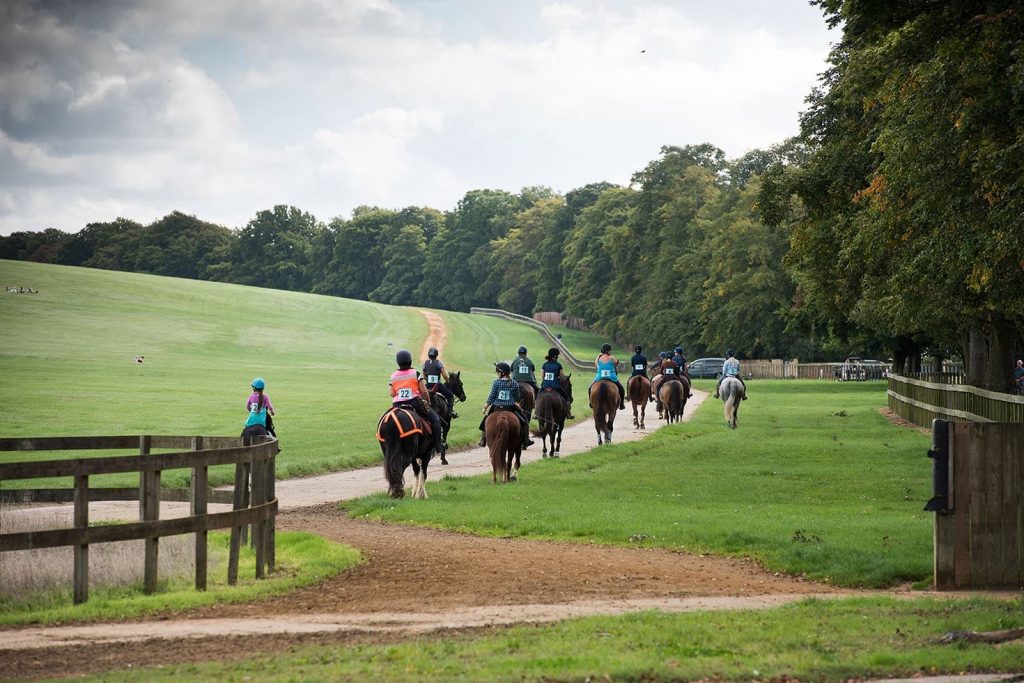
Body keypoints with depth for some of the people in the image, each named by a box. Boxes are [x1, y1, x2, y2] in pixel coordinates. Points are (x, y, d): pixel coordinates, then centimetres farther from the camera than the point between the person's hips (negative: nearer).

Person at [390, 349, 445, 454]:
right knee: (435, 419, 10)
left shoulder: (393, 376, 5)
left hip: (397, 405, 3)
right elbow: (424, 391, -5)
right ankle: (438, 445, 6)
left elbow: (392, 393, 2)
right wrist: (428, 401, 12)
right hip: (415, 402, -3)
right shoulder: (415, 373, -4)